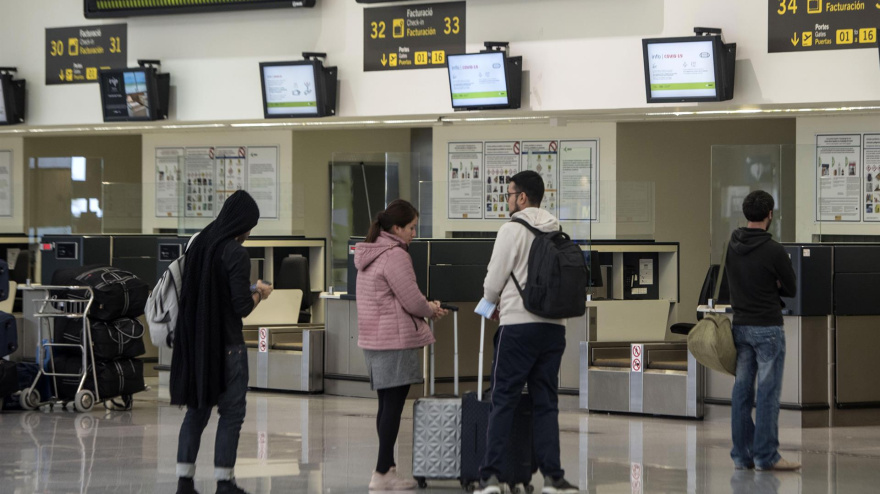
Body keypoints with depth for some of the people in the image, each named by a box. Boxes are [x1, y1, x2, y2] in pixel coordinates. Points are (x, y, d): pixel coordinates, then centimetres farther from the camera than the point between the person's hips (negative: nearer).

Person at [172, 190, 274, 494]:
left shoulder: (199, 245, 6)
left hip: (195, 341, 7)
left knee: (197, 410, 12)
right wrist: (259, 293, 2)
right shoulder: (236, 254, -15)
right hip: (226, 344, -7)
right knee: (231, 412, 3)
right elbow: (241, 306, -19)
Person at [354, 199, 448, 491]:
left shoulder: (369, 254, 15)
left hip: (373, 340, 10)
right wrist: (431, 311, 4)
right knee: (393, 407, -6)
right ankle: (383, 474, -5)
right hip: (396, 341, -10)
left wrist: (425, 307, 14)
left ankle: (387, 468, 17)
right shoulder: (395, 256, -16)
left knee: (386, 406, 14)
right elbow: (412, 301, -16)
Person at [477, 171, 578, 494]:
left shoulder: (512, 230, -8)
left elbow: (494, 279, -5)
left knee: (503, 401, 0)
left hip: (519, 326, -5)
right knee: (546, 403, 9)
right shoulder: (558, 233, 10)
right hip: (554, 326, 5)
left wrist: (490, 304, 18)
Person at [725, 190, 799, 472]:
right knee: (768, 392, -4)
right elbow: (790, 289, -3)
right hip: (767, 328, -7)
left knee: (742, 390, 8)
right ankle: (766, 456, -3)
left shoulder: (731, 246, 5)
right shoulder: (773, 251, -15)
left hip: (740, 326, 7)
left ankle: (742, 454, 11)